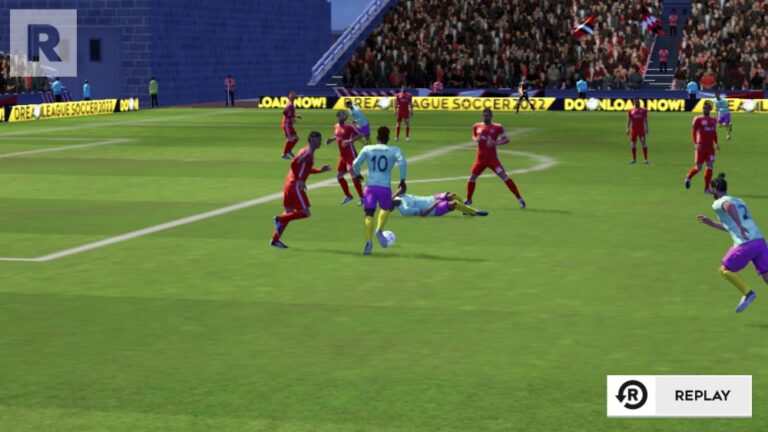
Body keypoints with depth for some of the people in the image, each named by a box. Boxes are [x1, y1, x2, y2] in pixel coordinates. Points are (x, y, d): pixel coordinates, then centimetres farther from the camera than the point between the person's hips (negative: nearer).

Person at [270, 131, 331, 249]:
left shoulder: (309, 153, 18)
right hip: (295, 186, -10)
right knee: (305, 212, -7)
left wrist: (320, 170, 20)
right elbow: (294, 163, -24)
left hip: (289, 185, 10)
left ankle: (275, 240, 14)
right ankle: (280, 219, -8)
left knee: (289, 213, 13)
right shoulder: (307, 152, -12)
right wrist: (299, 180, -20)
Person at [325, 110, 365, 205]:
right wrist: (331, 139, 7)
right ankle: (348, 196, 28)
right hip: (342, 155, 9)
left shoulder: (349, 127, -15)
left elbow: (360, 135, -18)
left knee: (353, 175, -13)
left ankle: (362, 197, -6)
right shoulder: (336, 127, 8)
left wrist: (350, 141, -28)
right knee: (339, 175, 12)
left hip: (350, 155, -9)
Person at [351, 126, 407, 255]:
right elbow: (403, 162, -12)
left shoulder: (367, 149, 8)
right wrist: (402, 181, -6)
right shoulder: (394, 151, 5)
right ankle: (380, 230, 4)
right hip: (385, 187, 0)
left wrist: (357, 174, 29)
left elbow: (356, 164, 9)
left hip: (370, 186, 0)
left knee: (369, 214, 3)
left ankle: (369, 242, -13)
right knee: (386, 209, 26)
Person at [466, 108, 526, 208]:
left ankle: (519, 199, -9)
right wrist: (476, 139, -3)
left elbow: (506, 139, -2)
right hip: (480, 158, 4)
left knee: (504, 177, -12)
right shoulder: (477, 126, 5)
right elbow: (474, 136, 22)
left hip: (492, 158, -4)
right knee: (472, 178, 6)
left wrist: (496, 143, -19)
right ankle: (468, 200, 27)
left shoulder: (497, 127, -6)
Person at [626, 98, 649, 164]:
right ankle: (634, 159, 13)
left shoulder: (643, 110, 8)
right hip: (633, 129, 2)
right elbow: (629, 120, 9)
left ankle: (645, 159, -8)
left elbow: (645, 120, 5)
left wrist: (646, 128, -3)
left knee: (643, 143, -8)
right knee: (633, 143, 5)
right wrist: (627, 128, -1)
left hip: (641, 129, -2)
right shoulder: (630, 111, 11)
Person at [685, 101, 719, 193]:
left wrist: (716, 144, 9)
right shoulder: (698, 119, -4)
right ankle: (688, 177, 31)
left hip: (710, 147, 4)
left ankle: (707, 188, 1)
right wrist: (695, 143, -15)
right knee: (698, 167, 0)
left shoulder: (713, 120, 11)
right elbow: (693, 132, -4)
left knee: (710, 166, -4)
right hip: (701, 147, -4)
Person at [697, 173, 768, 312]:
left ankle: (747, 293, 2)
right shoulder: (739, 201, 29)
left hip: (745, 244, -7)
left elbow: (729, 206, -22)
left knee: (724, 270, 13)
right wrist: (711, 223, 42)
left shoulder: (718, 203, 5)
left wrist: (739, 226, -29)